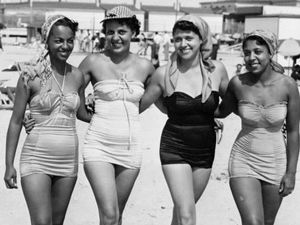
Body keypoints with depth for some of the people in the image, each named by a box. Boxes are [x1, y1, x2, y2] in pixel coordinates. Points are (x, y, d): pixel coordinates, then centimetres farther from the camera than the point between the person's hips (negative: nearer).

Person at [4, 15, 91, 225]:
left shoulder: (77, 76, 4)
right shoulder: (31, 75, -7)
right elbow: (16, 121, -2)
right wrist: (9, 165, -4)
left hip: (68, 160, 4)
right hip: (37, 158, -4)